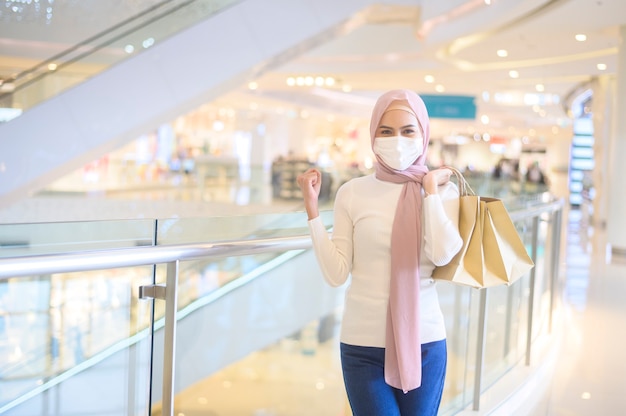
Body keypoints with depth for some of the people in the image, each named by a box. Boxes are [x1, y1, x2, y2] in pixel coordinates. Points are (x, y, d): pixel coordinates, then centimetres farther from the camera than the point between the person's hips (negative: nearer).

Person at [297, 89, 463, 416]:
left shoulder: (444, 191, -1)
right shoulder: (353, 192, -4)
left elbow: (442, 255, -17)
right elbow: (336, 274, -7)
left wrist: (430, 189, -11)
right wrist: (311, 207, -12)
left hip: (424, 340, 2)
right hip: (364, 343, -1)